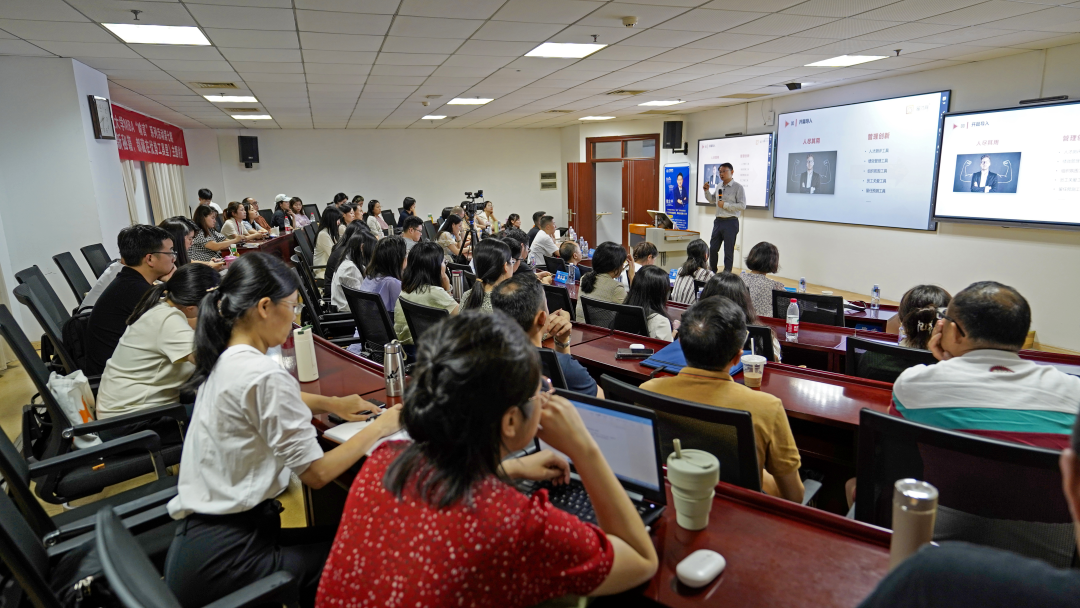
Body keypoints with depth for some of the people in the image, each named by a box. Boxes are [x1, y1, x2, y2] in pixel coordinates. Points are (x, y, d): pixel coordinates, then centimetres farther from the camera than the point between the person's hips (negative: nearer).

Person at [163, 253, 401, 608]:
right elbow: (316, 473, -21)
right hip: (222, 558, -9)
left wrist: (331, 403, 13)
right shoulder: (265, 376, -25)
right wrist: (380, 426, -9)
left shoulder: (224, 361, 3)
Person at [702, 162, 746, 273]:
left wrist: (725, 205, -17)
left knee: (728, 251, 0)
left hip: (730, 222, -6)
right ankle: (712, 271, 24)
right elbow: (712, 200, 28)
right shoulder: (719, 186, 13)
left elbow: (742, 205, -15)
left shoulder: (738, 187, -7)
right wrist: (707, 191, 11)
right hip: (718, 221, 6)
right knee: (713, 248, 10)